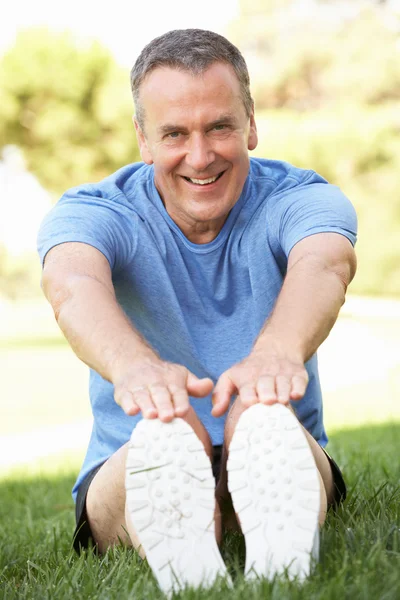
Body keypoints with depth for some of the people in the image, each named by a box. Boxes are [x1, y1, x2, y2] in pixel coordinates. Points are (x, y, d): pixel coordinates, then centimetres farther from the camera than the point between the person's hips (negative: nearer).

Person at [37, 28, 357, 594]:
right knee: (164, 430, -36)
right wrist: (135, 365, -55)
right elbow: (73, 283, -30)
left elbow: (325, 263, -30)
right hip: (130, 463, 0)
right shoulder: (91, 211, -4)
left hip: (282, 463, 0)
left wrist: (277, 350, -55)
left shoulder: (300, 199, -4)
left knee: (263, 415, -35)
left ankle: (282, 559, -63)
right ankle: (182, 562, -65)